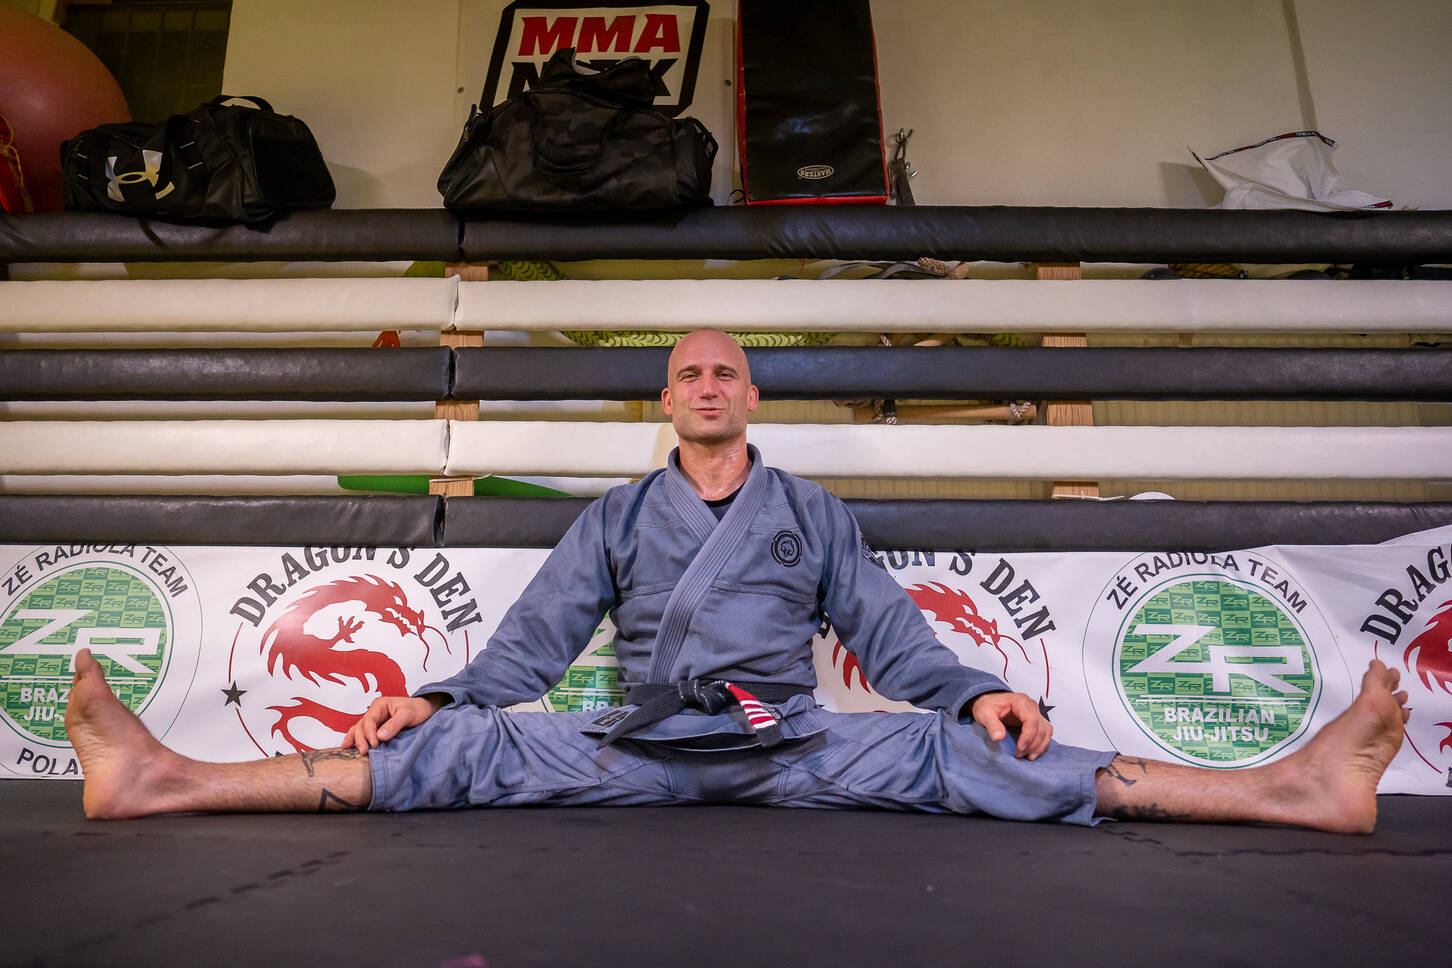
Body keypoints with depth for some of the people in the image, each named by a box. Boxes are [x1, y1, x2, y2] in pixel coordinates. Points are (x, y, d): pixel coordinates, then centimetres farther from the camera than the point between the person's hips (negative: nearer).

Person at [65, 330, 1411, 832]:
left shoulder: (811, 511, 14)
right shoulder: (615, 517, 14)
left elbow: (884, 627, 9)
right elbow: (539, 633, 9)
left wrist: (974, 692, -5)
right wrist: (438, 696, -3)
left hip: (791, 742, -1)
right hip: (640, 744, 1)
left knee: (951, 758, -17)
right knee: (456, 752, -13)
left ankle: (1285, 788, -21)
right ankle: (170, 780, -15)